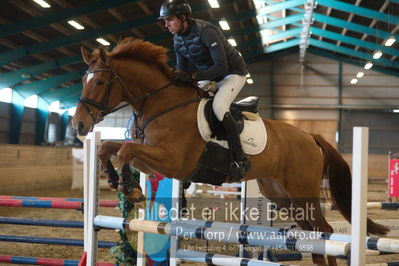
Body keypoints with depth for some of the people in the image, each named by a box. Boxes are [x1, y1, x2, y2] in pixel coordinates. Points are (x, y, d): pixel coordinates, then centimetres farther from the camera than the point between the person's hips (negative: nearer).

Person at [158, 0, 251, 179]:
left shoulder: (206, 31, -28)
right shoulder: (178, 39, -3)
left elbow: (221, 66, -33)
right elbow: (182, 69, 6)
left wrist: (193, 76, -39)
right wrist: (175, 79, -16)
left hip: (233, 73, -9)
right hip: (209, 76, 9)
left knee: (218, 106, -32)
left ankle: (240, 159, -27)